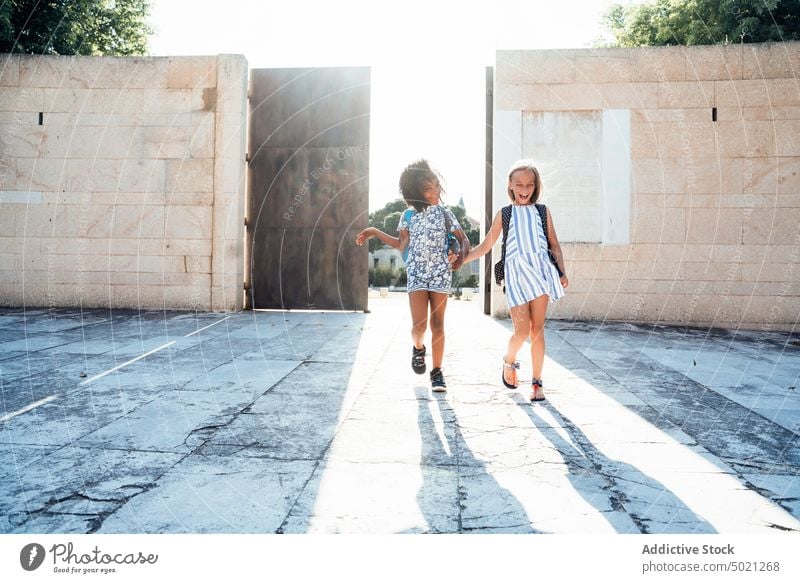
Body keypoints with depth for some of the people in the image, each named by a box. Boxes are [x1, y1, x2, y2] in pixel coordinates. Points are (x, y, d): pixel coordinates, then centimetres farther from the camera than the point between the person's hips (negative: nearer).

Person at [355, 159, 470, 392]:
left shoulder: (445, 213, 5)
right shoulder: (409, 215, 6)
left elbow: (463, 239, 7)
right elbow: (401, 244, 9)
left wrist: (461, 254, -13)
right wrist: (375, 232, 6)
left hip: (441, 274, 0)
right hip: (417, 274, 0)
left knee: (437, 324, 1)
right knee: (419, 324, -11)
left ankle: (437, 371, 11)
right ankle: (418, 347, 24)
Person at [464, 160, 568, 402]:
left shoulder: (542, 211, 12)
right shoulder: (504, 214, 10)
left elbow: (554, 245, 14)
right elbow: (485, 246, 12)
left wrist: (562, 272, 3)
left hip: (541, 272, 1)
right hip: (516, 274, -1)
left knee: (537, 330, 1)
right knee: (522, 330, -9)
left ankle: (537, 381, 11)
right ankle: (509, 361, 22)